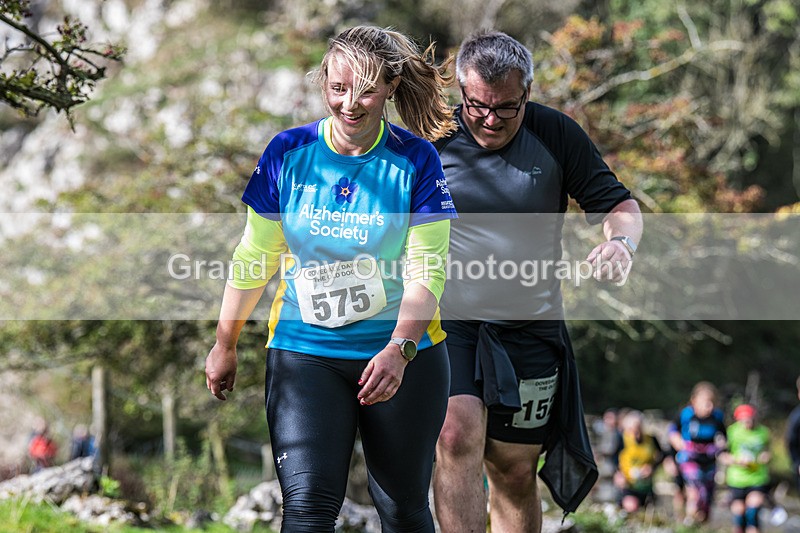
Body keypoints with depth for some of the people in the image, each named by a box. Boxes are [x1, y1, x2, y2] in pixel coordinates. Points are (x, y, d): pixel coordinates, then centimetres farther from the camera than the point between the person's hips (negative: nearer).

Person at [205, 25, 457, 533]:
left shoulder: (416, 160, -6)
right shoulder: (288, 152, -1)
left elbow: (428, 270, -10)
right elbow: (254, 257, 8)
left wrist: (399, 349, -25)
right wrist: (225, 346, 13)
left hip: (403, 357, 0)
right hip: (303, 352, 1)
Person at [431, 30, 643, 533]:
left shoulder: (557, 135, 0)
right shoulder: (433, 138, -2)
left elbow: (619, 203, 5)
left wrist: (621, 241, -18)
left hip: (529, 327, 2)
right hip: (446, 321, -2)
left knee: (514, 471, 6)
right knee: (457, 436, -22)